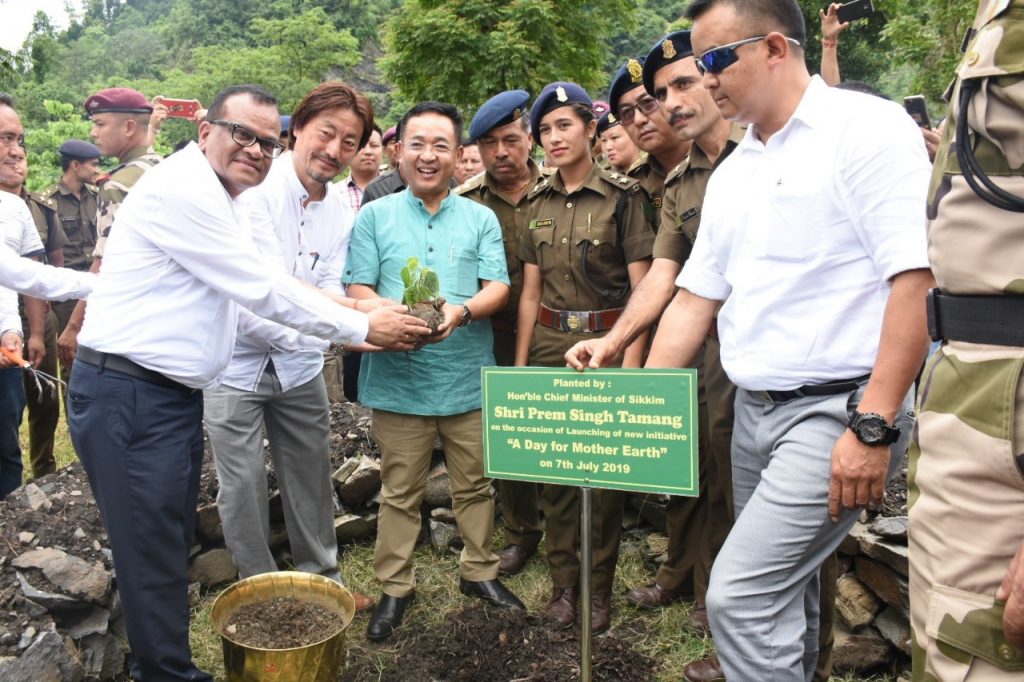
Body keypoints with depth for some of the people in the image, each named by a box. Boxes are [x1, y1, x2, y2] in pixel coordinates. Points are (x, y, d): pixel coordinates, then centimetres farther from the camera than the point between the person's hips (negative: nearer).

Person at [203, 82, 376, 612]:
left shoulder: (342, 209, 1)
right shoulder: (255, 188, -17)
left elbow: (329, 290, -4)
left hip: (300, 365, 5)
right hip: (236, 363, -4)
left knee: (311, 478, 14)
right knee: (243, 486, 6)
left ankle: (323, 579, 32)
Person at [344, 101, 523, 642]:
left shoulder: (481, 219, 8)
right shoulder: (374, 216, 5)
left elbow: (498, 287, 0)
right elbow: (357, 289, 0)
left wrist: (461, 311, -21)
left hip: (469, 378, 1)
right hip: (398, 378, -1)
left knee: (475, 484, 13)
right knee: (400, 491, 9)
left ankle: (479, 571, 32)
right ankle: (395, 587, 24)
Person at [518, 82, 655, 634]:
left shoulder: (623, 196, -5)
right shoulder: (540, 202, 9)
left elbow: (641, 287, -7)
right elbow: (531, 290, 10)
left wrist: (631, 364, -13)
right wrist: (519, 362, 7)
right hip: (549, 345, 4)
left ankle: (600, 587, 22)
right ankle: (563, 581, 24)